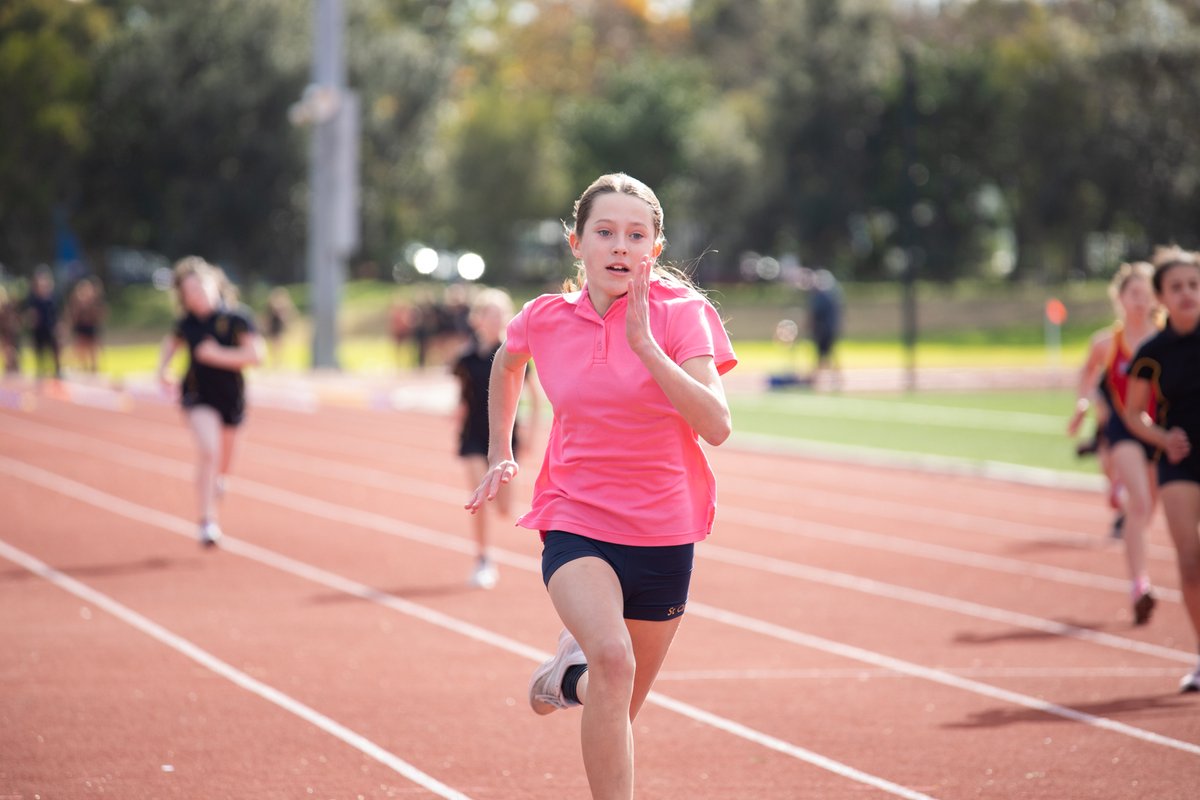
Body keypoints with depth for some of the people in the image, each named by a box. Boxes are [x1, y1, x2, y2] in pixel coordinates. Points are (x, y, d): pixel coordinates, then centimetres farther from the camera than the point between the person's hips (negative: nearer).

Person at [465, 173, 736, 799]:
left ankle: (571, 672, 49)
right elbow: (506, 362, 23)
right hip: (576, 526, -1)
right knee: (614, 659, -31)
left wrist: (646, 343, -29)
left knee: (617, 712, 15)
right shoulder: (545, 319, -3)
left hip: (663, 537, 1)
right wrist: (499, 454, 23)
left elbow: (717, 426, -24)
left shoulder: (682, 313, -10)